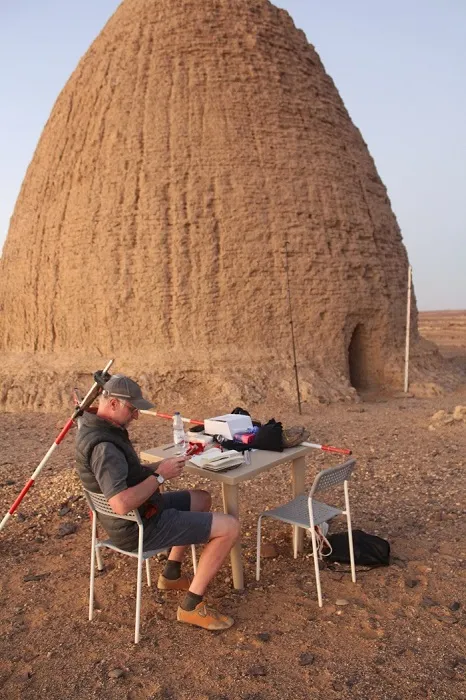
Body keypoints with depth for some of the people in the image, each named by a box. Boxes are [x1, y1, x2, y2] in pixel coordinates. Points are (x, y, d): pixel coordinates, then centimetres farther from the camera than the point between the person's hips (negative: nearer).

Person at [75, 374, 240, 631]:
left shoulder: (94, 426, 3)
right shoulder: (102, 445, -29)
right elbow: (122, 504, -39)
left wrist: (159, 467, 0)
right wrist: (160, 475, -25)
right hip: (139, 527, -10)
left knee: (201, 498, 28)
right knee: (229, 527, -10)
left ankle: (171, 575, 31)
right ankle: (191, 606, -1)